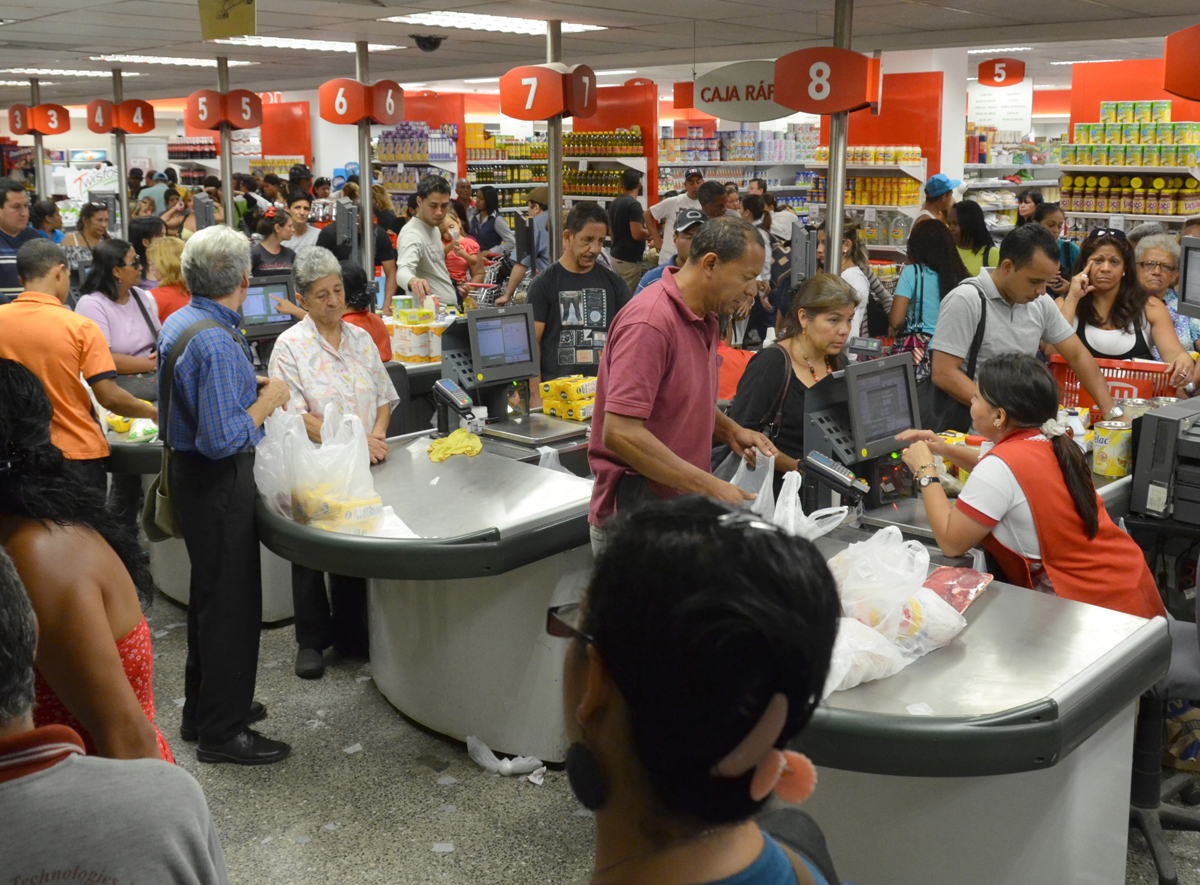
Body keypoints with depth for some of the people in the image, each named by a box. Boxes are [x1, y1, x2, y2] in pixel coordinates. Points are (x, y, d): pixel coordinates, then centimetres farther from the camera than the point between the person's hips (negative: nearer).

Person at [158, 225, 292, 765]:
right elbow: (223, 438, -29)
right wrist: (267, 401, -15)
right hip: (218, 482, -10)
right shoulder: (216, 343, -25)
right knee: (230, 600, 0)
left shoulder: (177, 322, 7)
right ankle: (222, 732, 11)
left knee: (211, 593, 21)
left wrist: (249, 390, 10)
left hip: (190, 471, 10)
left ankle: (204, 709, 36)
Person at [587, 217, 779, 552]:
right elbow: (620, 433, -28)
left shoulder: (704, 317, 9)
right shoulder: (650, 321, -22)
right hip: (636, 514, -9)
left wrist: (731, 431, 3)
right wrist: (710, 487, -27)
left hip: (681, 505, 9)